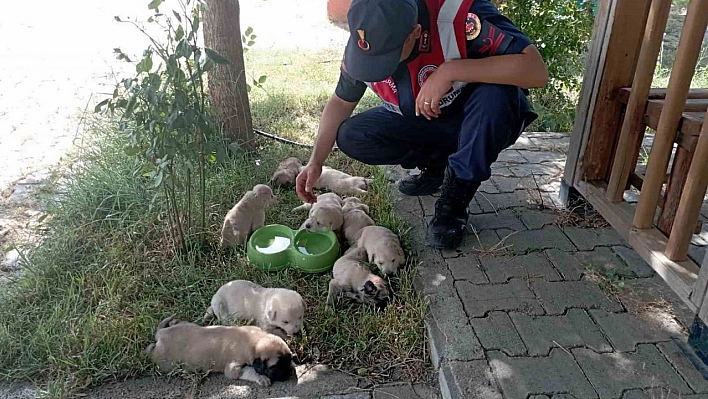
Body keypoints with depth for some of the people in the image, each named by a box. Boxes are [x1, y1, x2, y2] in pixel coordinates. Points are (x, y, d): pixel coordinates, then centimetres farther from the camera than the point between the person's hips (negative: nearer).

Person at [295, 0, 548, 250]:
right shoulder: (364, 43, -17)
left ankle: (456, 194, -16)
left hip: (479, 120, -4)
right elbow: (340, 101, -1)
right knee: (351, 137, -15)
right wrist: (316, 162, -10)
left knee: (495, 94, -37)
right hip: (418, 121, 4)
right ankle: (437, 162, 6)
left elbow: (537, 71, -39)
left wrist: (450, 70, -44)